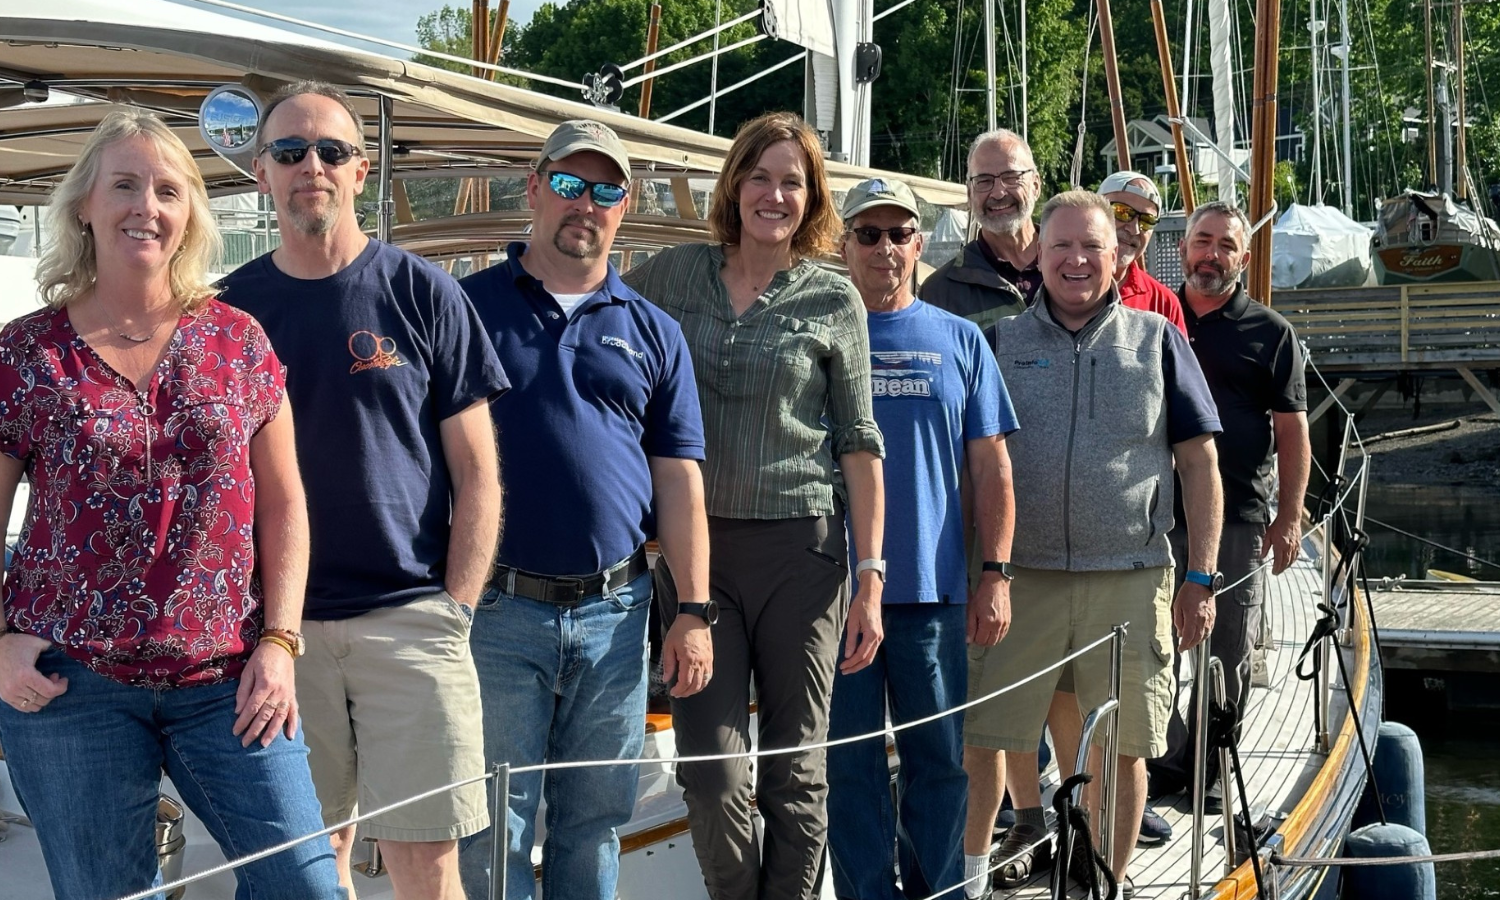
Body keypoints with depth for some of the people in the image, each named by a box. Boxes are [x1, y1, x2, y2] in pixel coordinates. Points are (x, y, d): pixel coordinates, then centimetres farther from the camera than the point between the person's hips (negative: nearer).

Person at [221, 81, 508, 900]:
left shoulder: (422, 294, 2)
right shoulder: (228, 309, 7)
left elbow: (476, 471, 2)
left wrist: (457, 609, -6)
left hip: (410, 617, -2)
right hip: (280, 625, 2)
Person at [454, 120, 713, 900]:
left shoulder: (653, 333, 11)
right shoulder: (469, 307, 3)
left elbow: (678, 481, 9)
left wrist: (694, 611, 3)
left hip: (614, 614, 3)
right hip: (498, 609, -2)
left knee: (596, 822, 11)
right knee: (494, 826, 2)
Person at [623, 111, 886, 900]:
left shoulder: (833, 301, 3)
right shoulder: (675, 275, 7)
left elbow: (859, 443, 2)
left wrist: (870, 577, -2)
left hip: (800, 547, -1)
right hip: (693, 545, 1)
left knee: (795, 768, 5)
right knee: (712, 772, -4)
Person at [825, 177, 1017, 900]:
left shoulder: (960, 341, 9)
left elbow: (991, 466, 9)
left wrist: (996, 575, 2)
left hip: (934, 590, 1)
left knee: (938, 758, 6)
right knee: (849, 761, 4)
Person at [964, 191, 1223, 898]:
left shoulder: (1156, 341, 8)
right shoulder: (1002, 342, 8)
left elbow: (1199, 463, 7)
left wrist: (1201, 578, 1)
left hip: (1130, 580, 0)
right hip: (1018, 576, 0)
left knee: (1122, 745, 6)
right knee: (982, 738, 1)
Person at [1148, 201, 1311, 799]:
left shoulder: (1270, 333, 6)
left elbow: (1292, 431, 4)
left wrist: (1289, 518, -5)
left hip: (1239, 519, -1)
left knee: (1229, 654, 5)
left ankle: (1208, 772, 17)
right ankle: (1164, 767, 11)